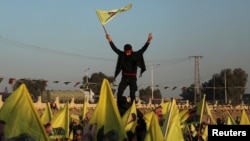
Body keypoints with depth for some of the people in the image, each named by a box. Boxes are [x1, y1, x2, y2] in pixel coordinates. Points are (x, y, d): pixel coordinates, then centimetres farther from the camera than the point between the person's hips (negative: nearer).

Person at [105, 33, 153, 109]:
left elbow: (143, 49, -10)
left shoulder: (136, 55, -2)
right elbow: (115, 48, 3)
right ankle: (119, 107, -2)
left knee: (132, 94, -1)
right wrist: (110, 41, -4)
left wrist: (148, 41, -22)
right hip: (124, 78, 1)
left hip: (133, 78, -1)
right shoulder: (122, 55, 3)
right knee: (119, 92, -8)